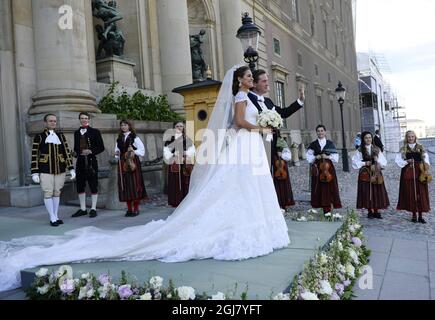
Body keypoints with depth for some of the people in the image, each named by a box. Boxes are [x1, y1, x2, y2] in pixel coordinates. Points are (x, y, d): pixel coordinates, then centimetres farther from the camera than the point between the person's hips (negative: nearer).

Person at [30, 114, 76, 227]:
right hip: (46, 170, -3)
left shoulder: (60, 135, 10)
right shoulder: (39, 136, 1)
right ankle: (52, 218, 5)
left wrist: (71, 169, 1)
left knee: (57, 192, 8)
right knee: (48, 193, -2)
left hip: (60, 169, 3)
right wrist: (35, 172, -8)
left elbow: (67, 152, 7)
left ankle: (56, 216, 17)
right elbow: (34, 155, -2)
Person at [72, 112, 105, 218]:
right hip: (80, 161, 5)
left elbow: (101, 147, -2)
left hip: (91, 161, -4)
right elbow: (76, 147, 20)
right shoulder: (76, 133, 13)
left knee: (93, 185, 0)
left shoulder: (95, 132, 1)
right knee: (80, 185, 7)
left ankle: (93, 209, 9)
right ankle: (83, 209, 18)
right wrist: (75, 153, -2)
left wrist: (91, 151, -16)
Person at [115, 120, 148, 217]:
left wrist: (133, 151, -16)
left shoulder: (135, 138, 1)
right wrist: (117, 154, -1)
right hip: (123, 164, 4)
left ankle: (136, 209, 2)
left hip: (133, 163, -4)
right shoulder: (119, 139, 15)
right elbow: (117, 151, 20)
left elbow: (142, 150, -2)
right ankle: (129, 209, 10)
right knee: (125, 185, 3)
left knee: (135, 184, -5)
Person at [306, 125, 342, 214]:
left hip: (328, 168, 0)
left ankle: (328, 208, 3)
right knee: (319, 188, -1)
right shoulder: (313, 144, 7)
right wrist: (315, 157, -12)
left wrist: (327, 157, -13)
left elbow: (335, 156, 3)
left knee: (329, 187, -3)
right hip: (317, 168, 0)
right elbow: (309, 157, 4)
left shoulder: (330, 143, 6)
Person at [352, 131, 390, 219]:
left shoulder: (377, 149, 10)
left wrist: (378, 160, -12)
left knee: (377, 192, 1)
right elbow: (355, 162, -3)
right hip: (365, 174, -2)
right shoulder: (360, 151, 1)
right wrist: (364, 163, -13)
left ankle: (377, 211, 9)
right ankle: (370, 211, 9)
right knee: (367, 192, -1)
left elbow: (384, 161, 7)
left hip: (376, 173, 2)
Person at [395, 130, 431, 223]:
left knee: (421, 193, -1)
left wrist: (426, 165, -16)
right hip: (408, 173, 0)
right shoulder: (403, 149, 6)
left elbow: (425, 159, 2)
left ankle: (420, 216, 6)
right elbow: (398, 160, 1)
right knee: (410, 193, 1)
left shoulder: (420, 148, 9)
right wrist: (407, 162, -13)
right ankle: (414, 215, 12)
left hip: (419, 172, 1)